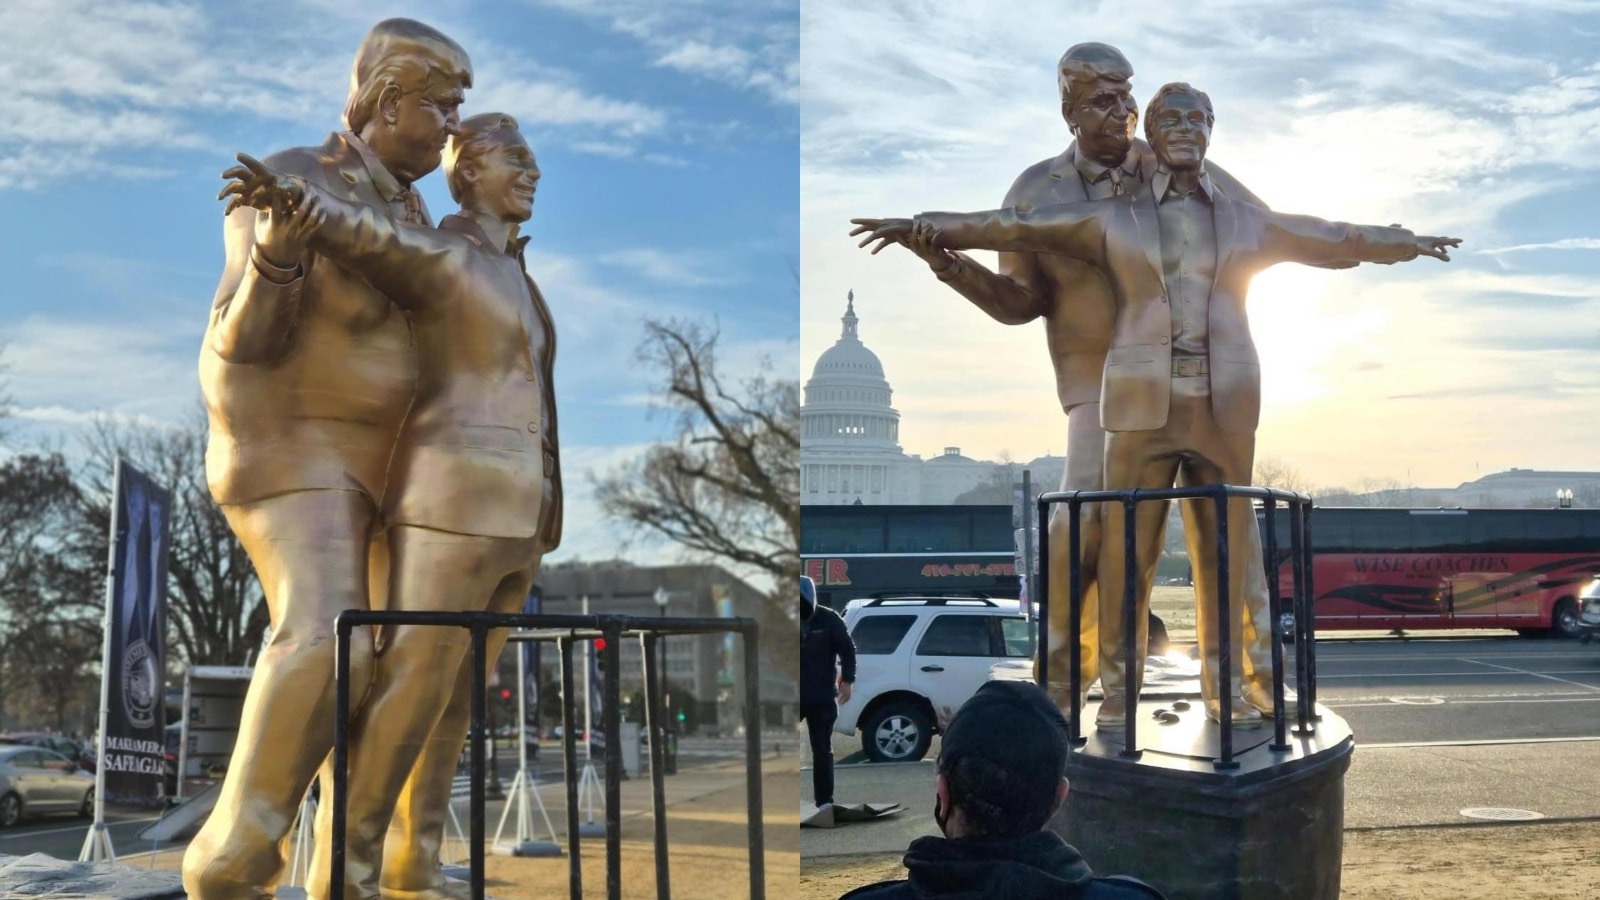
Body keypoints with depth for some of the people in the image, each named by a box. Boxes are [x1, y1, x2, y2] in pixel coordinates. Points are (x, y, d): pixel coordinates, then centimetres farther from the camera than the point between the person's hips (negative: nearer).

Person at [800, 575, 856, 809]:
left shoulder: (829, 620, -6)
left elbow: (847, 649, -1)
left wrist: (846, 680, -9)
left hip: (822, 698, -1)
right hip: (795, 697, 2)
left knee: (822, 750, 4)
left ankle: (824, 801, 10)